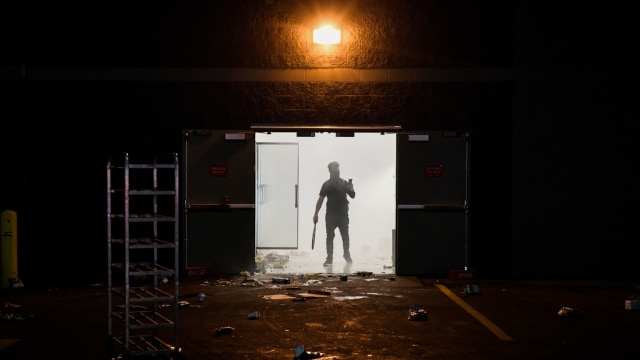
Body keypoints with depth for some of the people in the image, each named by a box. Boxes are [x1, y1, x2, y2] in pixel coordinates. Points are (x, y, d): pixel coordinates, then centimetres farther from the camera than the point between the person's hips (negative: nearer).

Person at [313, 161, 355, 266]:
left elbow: (352, 196, 9)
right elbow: (320, 199, 1)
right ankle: (329, 258, 3)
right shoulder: (327, 184, 2)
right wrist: (316, 214, -4)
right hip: (330, 214, -1)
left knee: (345, 236, 5)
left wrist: (351, 189, -14)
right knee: (330, 236, 0)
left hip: (343, 214, 1)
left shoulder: (344, 183, 6)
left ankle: (346, 254, 23)